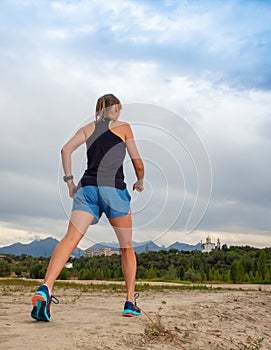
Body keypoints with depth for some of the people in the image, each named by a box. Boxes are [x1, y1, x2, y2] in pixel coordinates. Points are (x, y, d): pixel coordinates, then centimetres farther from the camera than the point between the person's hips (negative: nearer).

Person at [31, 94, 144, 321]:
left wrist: (69, 181, 9)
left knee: (70, 239, -11)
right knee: (127, 247, 11)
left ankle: (45, 289, -31)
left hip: (87, 187, 3)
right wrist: (140, 181, 29)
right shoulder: (123, 127, 13)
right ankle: (130, 303, 11)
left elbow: (66, 149, 5)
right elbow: (137, 161, 11)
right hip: (114, 188, -2)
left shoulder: (88, 128, 20)